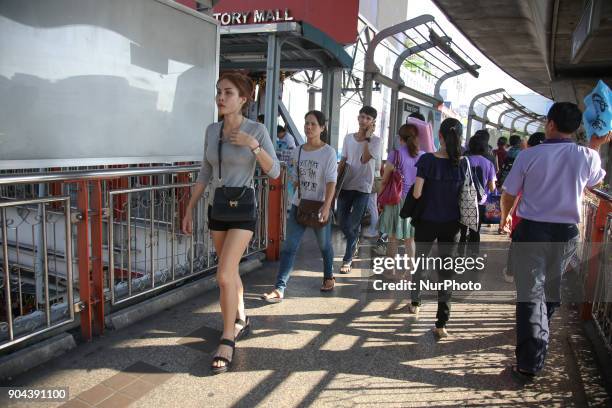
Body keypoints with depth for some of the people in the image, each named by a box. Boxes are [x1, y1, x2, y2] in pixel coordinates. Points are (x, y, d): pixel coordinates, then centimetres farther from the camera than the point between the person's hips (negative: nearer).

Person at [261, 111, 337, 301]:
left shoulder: (328, 152, -9)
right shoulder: (298, 151, 6)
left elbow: (331, 182, -16)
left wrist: (326, 207, -26)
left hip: (319, 207, -4)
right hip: (298, 206, 4)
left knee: (324, 245, 14)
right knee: (289, 248, -3)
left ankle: (329, 277, 39)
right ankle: (279, 289, -2)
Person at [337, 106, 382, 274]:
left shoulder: (375, 140, -4)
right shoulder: (348, 138, 8)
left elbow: (364, 159, -19)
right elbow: (342, 162, 11)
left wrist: (367, 136, -14)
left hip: (362, 188, -4)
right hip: (345, 185, 4)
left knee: (353, 225, -3)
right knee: (343, 223, 10)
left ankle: (348, 259, 11)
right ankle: (354, 241, 41)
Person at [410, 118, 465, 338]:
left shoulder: (427, 159, -12)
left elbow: (417, 193, -16)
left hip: (426, 222, -1)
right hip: (451, 224, 1)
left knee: (419, 263, 22)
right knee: (446, 271, 6)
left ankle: (415, 303, 40)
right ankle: (441, 323, 4)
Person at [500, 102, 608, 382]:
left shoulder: (530, 155, -11)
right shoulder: (588, 156, -4)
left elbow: (508, 195, -4)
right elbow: (595, 181, 20)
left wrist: (504, 217, 17)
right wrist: (595, 148, 31)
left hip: (531, 230, -3)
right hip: (566, 233, 4)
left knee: (530, 292, 0)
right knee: (551, 289, 22)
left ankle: (530, 363, -3)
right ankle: (538, 340, 44)